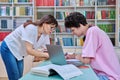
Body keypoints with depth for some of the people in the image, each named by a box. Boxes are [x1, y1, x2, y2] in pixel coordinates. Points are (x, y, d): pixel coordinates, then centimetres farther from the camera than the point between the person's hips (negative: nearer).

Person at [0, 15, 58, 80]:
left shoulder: (45, 35, -7)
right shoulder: (31, 28, -30)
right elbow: (29, 50, -32)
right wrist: (46, 55, -30)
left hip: (19, 53, 7)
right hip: (9, 48, -7)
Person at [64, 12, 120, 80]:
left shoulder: (92, 31, -17)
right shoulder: (94, 30, 11)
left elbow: (86, 60, -18)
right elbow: (89, 55, 13)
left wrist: (76, 56, 1)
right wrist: (73, 56, 6)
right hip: (104, 73, 8)